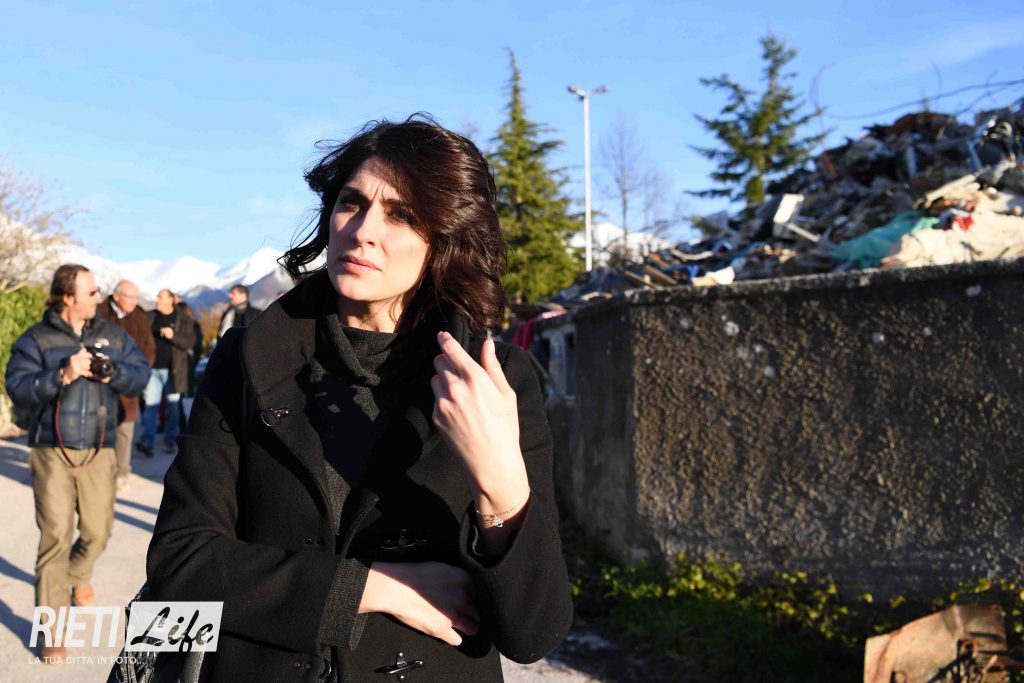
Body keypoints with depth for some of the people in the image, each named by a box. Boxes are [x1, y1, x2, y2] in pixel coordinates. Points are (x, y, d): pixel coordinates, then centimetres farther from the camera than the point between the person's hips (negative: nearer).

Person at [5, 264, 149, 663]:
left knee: (98, 530, 8)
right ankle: (51, 630, 5)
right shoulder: (36, 339, 1)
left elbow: (141, 374, 3)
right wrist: (62, 376, -21)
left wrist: (112, 373, -15)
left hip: (98, 451, 3)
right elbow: (18, 389, -9)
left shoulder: (113, 336, 9)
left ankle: (77, 577, 44)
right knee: (56, 536, -5)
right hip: (52, 451, -3)